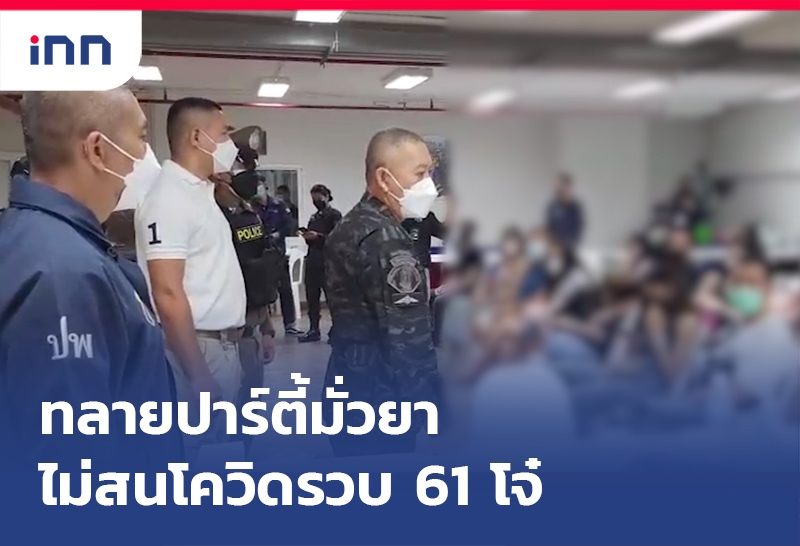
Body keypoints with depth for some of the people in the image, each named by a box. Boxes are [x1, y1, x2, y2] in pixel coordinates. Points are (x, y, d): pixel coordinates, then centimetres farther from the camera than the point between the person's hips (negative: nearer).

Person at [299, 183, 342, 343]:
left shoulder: (335, 215, 1)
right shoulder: (314, 217, 23)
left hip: (328, 261, -7)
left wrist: (318, 236, -20)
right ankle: (313, 330, 10)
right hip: (312, 260, 7)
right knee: (311, 296, 4)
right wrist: (307, 236, 5)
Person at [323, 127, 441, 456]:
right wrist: (429, 412, -19)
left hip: (351, 388, 10)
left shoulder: (349, 227, 10)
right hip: (380, 398, -9)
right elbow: (409, 342, -24)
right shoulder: (386, 240, -20)